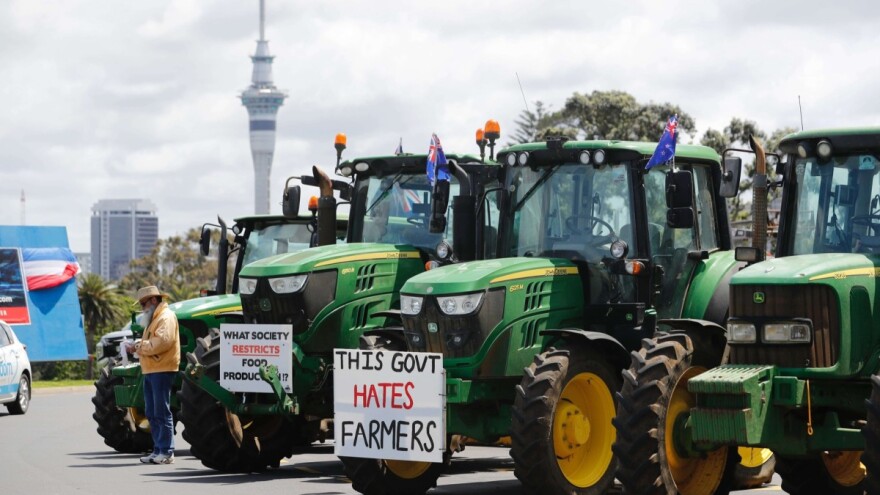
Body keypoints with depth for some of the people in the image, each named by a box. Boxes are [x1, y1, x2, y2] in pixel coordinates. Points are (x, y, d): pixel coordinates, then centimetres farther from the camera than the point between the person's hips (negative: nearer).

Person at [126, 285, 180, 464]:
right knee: (152, 414, 10)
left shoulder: (166, 317, -9)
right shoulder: (154, 318, 24)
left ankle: (166, 452, -8)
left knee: (162, 413, -9)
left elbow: (161, 342, -22)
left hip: (162, 370, -10)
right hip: (151, 371, 10)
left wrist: (141, 347, -14)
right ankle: (158, 450, 14)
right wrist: (138, 345, 8)